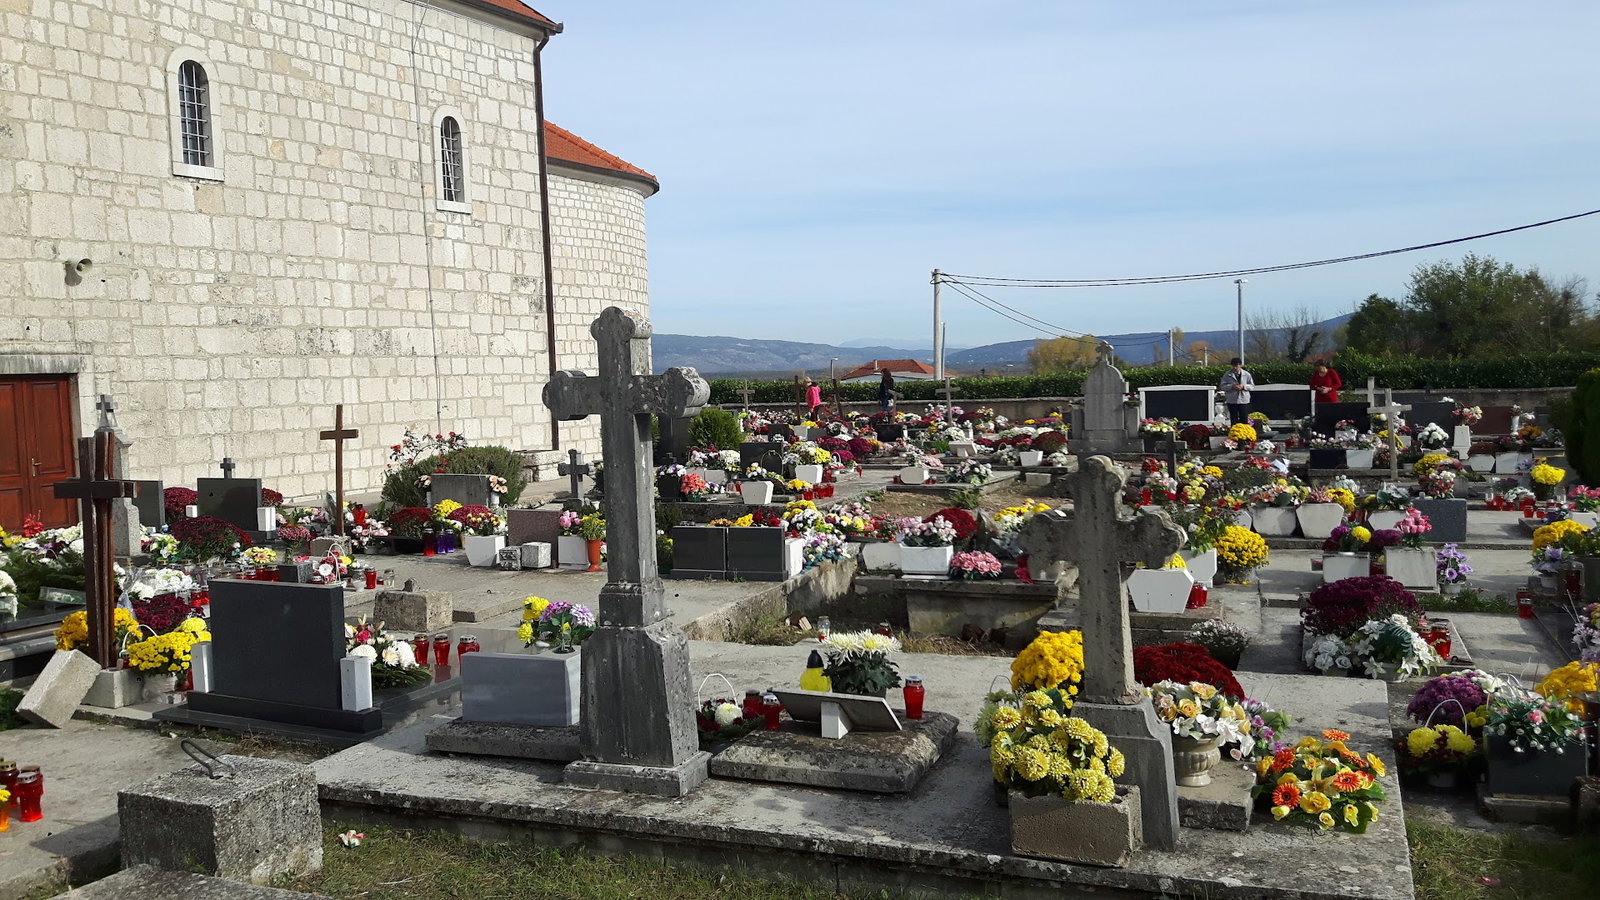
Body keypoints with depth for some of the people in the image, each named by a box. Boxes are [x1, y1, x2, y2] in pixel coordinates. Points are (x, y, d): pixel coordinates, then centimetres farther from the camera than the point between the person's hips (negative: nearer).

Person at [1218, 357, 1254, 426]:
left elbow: (1252, 385, 7)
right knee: (1233, 420, 4)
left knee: (1244, 420, 2)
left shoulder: (1246, 374, 4)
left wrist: (1243, 386, -12)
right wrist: (1231, 387, -17)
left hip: (1244, 400, 0)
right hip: (1232, 401, 0)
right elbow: (1222, 386, 0)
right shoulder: (1227, 375, 2)